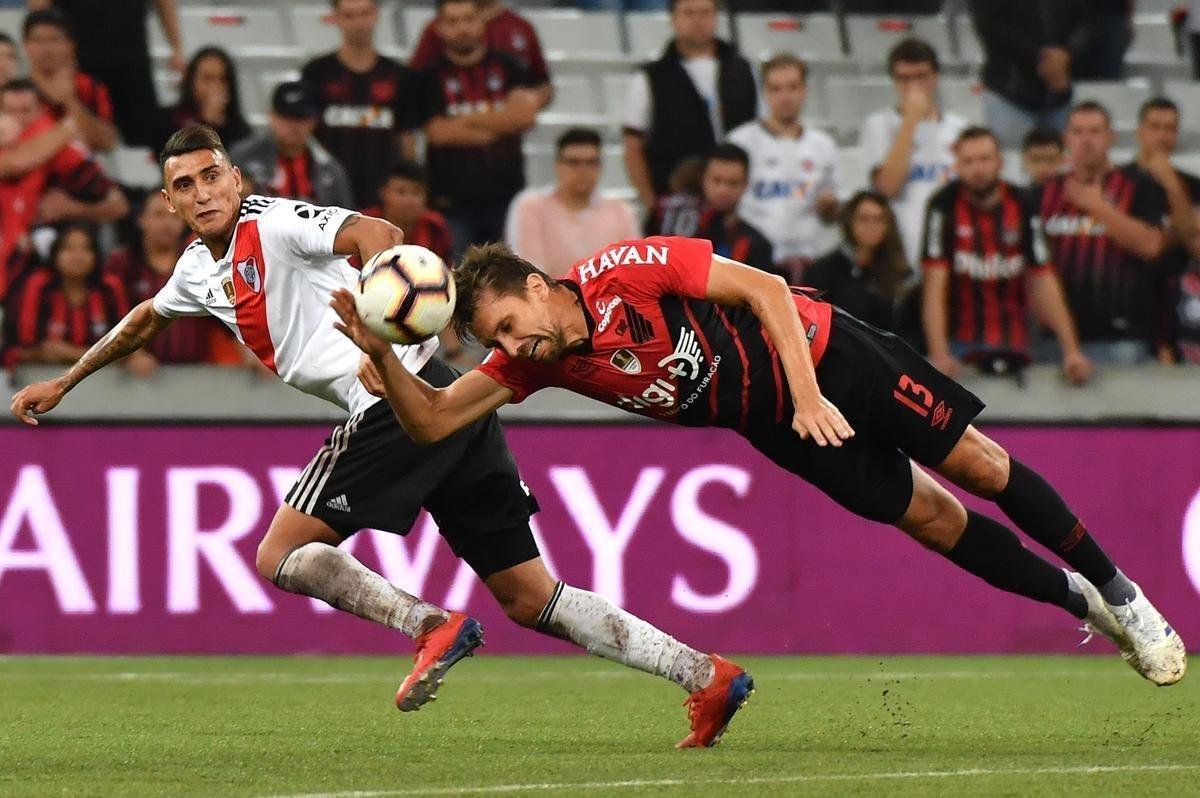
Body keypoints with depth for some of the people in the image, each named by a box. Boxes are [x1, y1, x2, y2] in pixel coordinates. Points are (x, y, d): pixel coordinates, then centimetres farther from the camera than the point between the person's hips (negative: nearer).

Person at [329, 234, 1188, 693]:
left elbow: (765, 289, -26)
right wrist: (380, 353, -29)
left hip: (823, 353, -5)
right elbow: (433, 419, -11)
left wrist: (810, 397, -31)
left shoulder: (629, 270, -28)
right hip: (774, 425, 5)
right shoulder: (533, 362, -12)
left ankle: (1117, 589, 18)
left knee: (980, 467, 1)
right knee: (932, 519, 2)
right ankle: (1080, 603, 19)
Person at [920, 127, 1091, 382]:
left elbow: (1044, 284, -3)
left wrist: (1072, 351, -12)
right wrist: (940, 355, -24)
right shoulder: (944, 206, -10)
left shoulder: (1021, 206, -3)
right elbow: (935, 287, -14)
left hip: (1014, 344, 2)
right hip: (959, 342, -2)